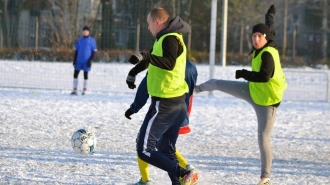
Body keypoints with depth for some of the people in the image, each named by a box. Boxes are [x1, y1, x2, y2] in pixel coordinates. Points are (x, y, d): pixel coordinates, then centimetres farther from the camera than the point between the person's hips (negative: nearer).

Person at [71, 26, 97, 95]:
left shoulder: (92, 40, -1)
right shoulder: (79, 40, 9)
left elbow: (94, 51, -2)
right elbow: (76, 50, 12)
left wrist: (90, 60, -12)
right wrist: (74, 60, 6)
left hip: (86, 61, -3)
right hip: (79, 60, 3)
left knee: (85, 75, 3)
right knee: (75, 74, -2)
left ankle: (84, 90, 10)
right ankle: (75, 90, 2)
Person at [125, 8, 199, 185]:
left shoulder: (169, 39, -15)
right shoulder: (166, 39, 17)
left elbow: (169, 63, -34)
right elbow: (152, 59, 35)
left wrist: (146, 56, -44)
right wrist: (133, 72, 42)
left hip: (164, 104, -10)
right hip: (177, 104, 10)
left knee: (144, 149, -11)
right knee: (166, 150, 15)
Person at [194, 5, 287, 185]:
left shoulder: (268, 54, -28)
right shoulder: (261, 50, -4)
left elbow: (265, 76, -40)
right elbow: (269, 31, 17)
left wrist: (243, 73, -26)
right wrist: (269, 17, 36)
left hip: (266, 100, -9)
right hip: (252, 91, 9)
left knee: (263, 138, -7)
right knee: (215, 83, 17)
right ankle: (197, 89, 53)